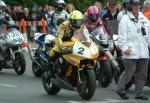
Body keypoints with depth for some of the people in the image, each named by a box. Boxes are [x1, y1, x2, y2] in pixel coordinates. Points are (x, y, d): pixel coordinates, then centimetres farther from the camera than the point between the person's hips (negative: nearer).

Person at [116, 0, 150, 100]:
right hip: (131, 53, -6)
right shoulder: (125, 19, -2)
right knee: (129, 72, -5)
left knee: (142, 73, 7)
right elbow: (122, 35, -8)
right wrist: (124, 47, -19)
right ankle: (120, 89, 13)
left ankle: (139, 93, 15)